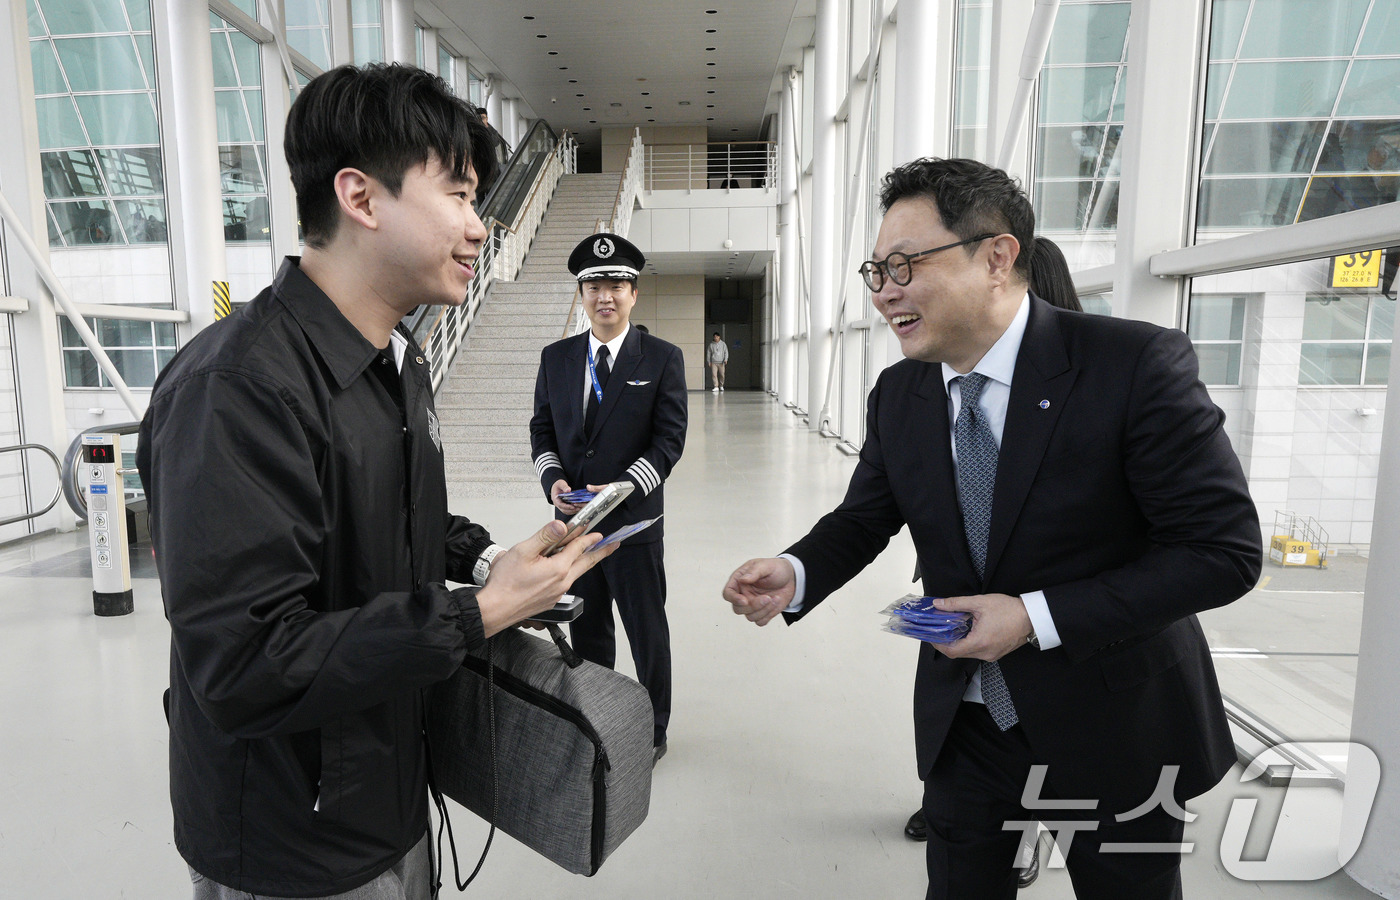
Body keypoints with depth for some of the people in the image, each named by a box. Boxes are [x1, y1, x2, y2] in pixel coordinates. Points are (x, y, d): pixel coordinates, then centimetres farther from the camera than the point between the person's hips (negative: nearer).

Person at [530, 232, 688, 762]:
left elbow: (669, 440, -9)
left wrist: (621, 489, -20)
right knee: (586, 630, 18)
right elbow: (542, 430, 9)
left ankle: (653, 728, 31)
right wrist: (553, 480, -9)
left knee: (647, 630, 11)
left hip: (635, 521, -3)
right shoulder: (555, 358, 6)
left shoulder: (663, 359, -4)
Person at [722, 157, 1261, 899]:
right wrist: (795, 573, -16)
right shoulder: (897, 395, -4)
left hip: (1114, 726, -3)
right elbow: (863, 519, 5)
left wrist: (1036, 617, -25)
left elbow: (1224, 549, -19)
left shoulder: (1136, 365, -20)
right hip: (965, 721, 4)